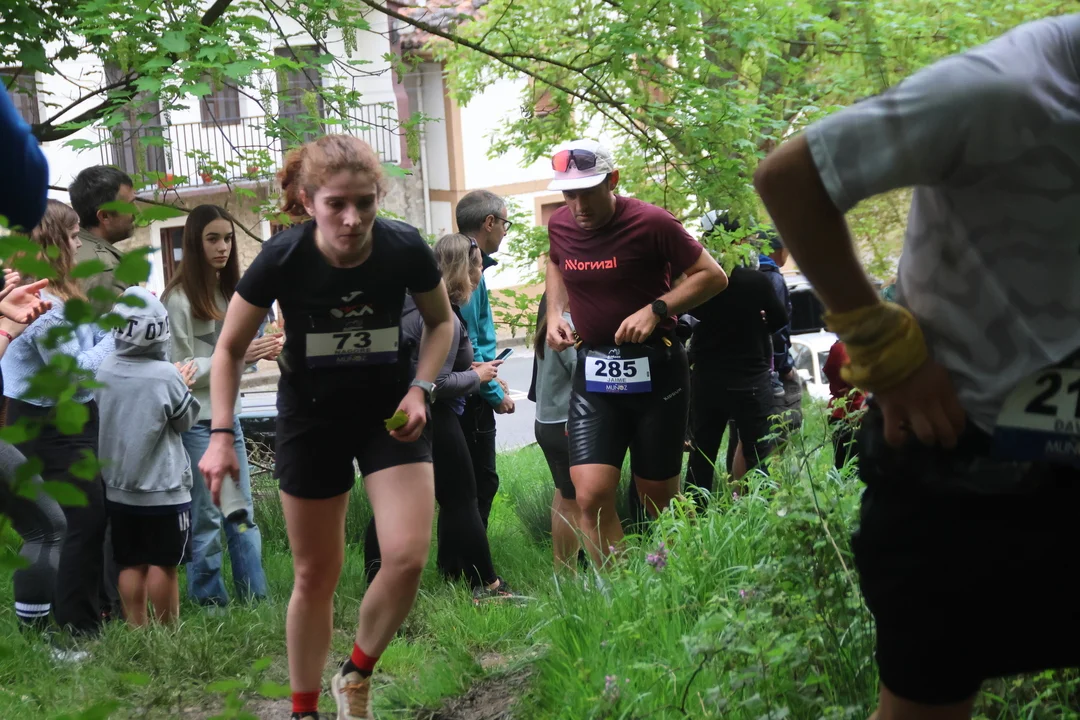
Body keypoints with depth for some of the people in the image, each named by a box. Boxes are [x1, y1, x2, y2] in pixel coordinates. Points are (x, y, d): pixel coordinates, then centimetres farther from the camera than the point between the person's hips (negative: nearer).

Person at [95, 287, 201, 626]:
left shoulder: (104, 370, -5)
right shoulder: (167, 376, -17)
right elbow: (186, 421, -3)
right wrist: (183, 387, 12)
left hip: (117, 487, 4)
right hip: (164, 489, -4)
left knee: (131, 564, 11)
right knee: (163, 563, 5)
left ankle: (136, 630, 16)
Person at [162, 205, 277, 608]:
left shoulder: (227, 291, 12)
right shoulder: (180, 298, -13)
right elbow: (180, 371, -15)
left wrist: (258, 351, 1)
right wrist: (235, 356, -21)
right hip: (197, 420, -8)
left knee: (243, 513, 10)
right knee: (206, 517, 0)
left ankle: (255, 598, 16)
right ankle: (210, 603, 9)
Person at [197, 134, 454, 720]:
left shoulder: (406, 249, -20)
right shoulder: (282, 259, -23)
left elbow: (440, 321, 2)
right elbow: (230, 348, -8)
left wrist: (420, 388, -12)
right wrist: (221, 435, -16)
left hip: (390, 410, 1)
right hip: (310, 417, -1)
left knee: (407, 557, -15)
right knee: (315, 575, 6)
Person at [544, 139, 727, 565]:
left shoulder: (651, 223, -15)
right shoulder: (560, 226, 1)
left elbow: (713, 276, -8)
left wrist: (656, 310, -20)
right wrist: (555, 312, 8)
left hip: (655, 370, -3)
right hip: (593, 371, 3)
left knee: (659, 498, 8)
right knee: (592, 496, -12)